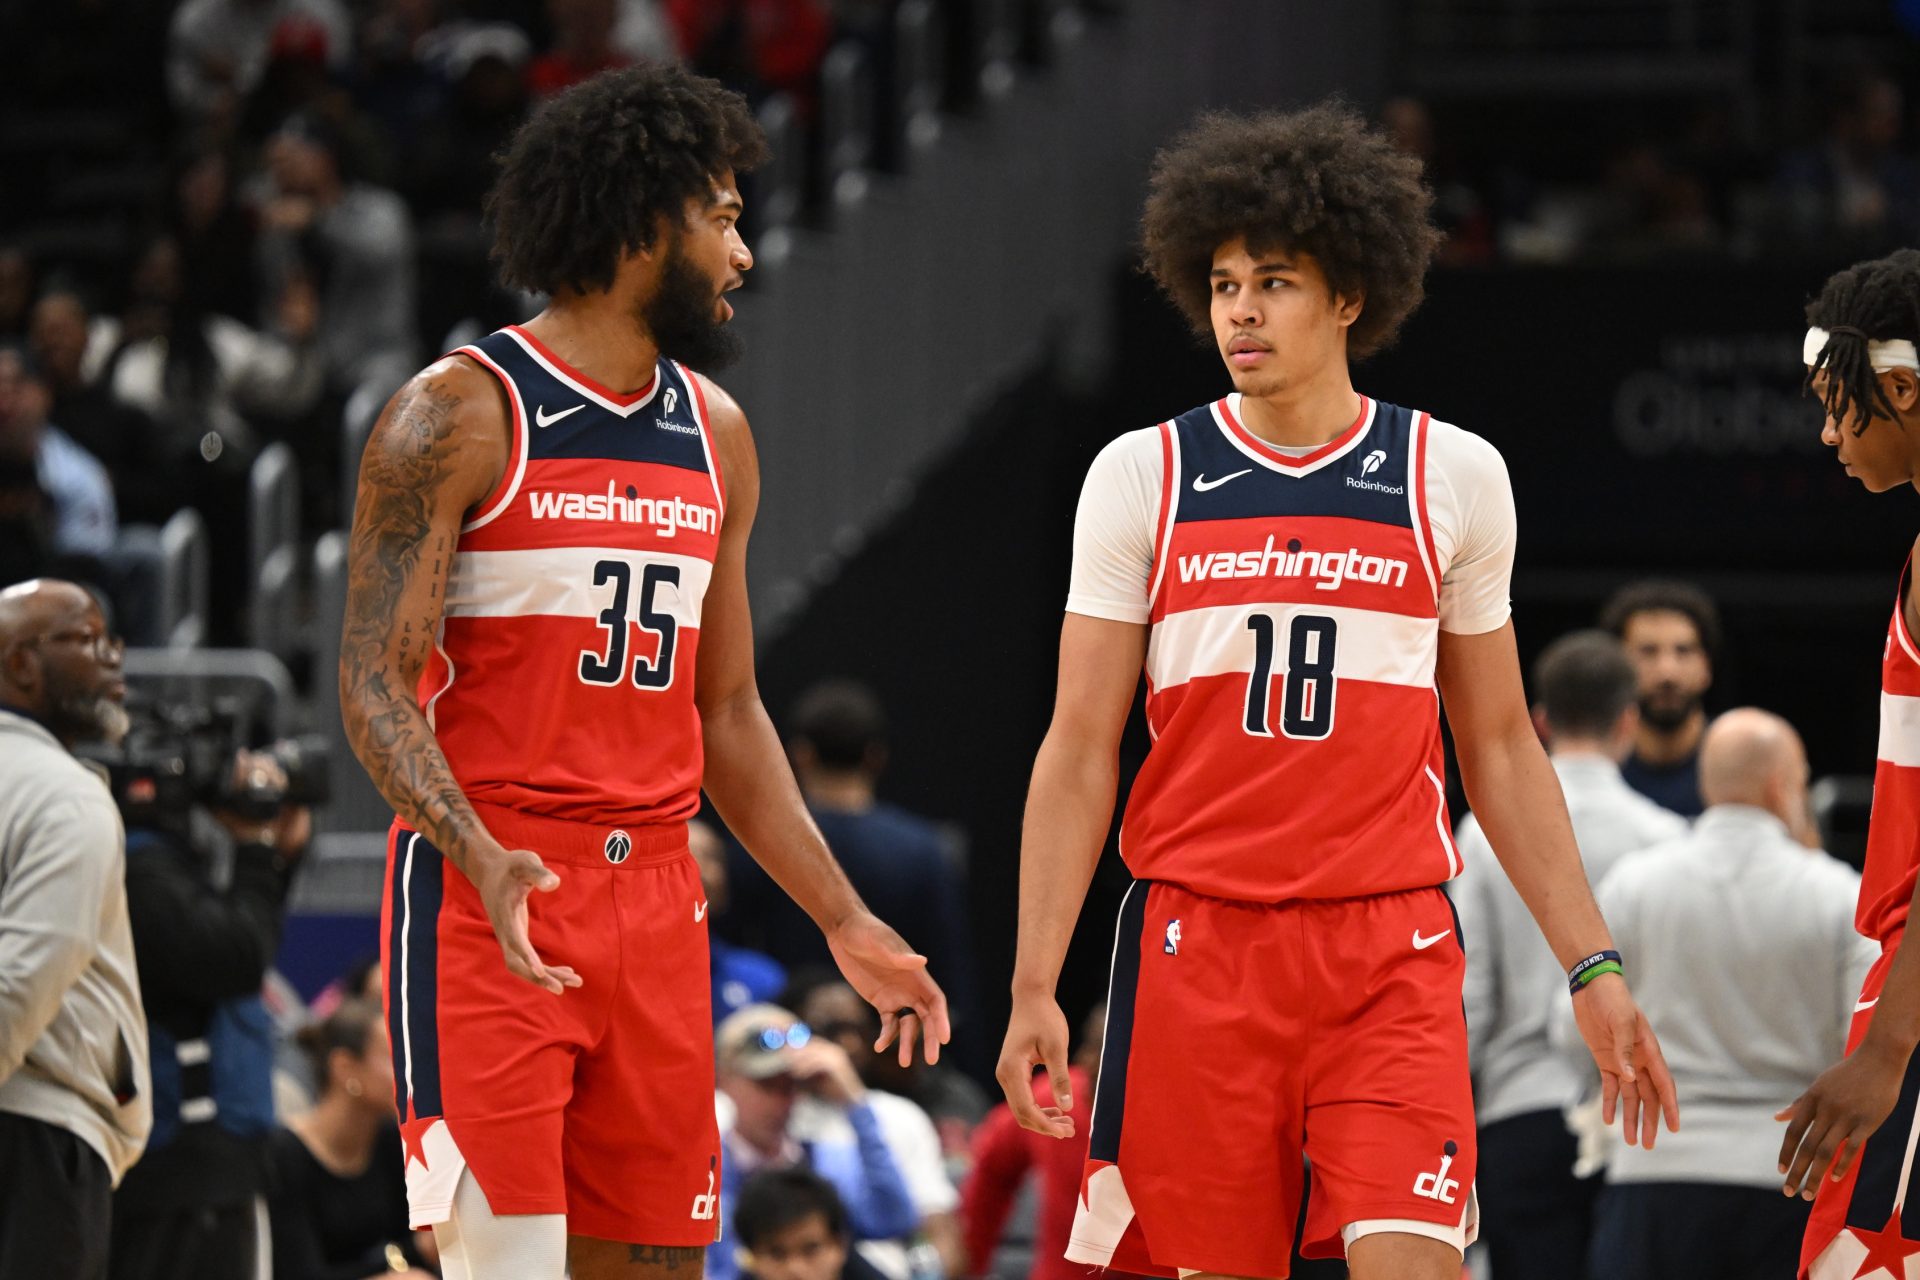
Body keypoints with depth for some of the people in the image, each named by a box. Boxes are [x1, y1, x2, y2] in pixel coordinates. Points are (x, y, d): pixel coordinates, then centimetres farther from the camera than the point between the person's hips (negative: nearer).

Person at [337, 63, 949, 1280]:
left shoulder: (716, 433, 15)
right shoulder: (462, 414, -6)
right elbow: (375, 687, -11)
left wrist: (844, 920, 16)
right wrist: (483, 859, -28)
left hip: (656, 899, 7)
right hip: (487, 896, -7)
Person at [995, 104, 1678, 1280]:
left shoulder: (1453, 478, 6)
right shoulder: (1143, 477, 5)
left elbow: (1499, 750, 13)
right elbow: (1080, 753, 5)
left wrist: (1593, 967, 8)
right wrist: (1035, 987, -2)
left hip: (1392, 958, 0)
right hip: (1196, 948, 0)